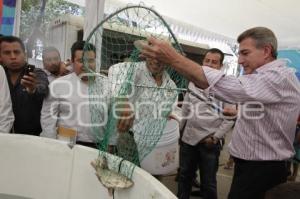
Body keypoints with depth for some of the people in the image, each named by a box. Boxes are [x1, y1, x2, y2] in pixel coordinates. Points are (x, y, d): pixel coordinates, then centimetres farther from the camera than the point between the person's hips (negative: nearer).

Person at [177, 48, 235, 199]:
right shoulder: (193, 82, 6)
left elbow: (230, 117, -9)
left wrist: (215, 137, -13)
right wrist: (180, 128, 14)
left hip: (209, 142, -4)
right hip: (188, 138, 4)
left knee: (208, 183, 11)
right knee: (184, 176, 19)